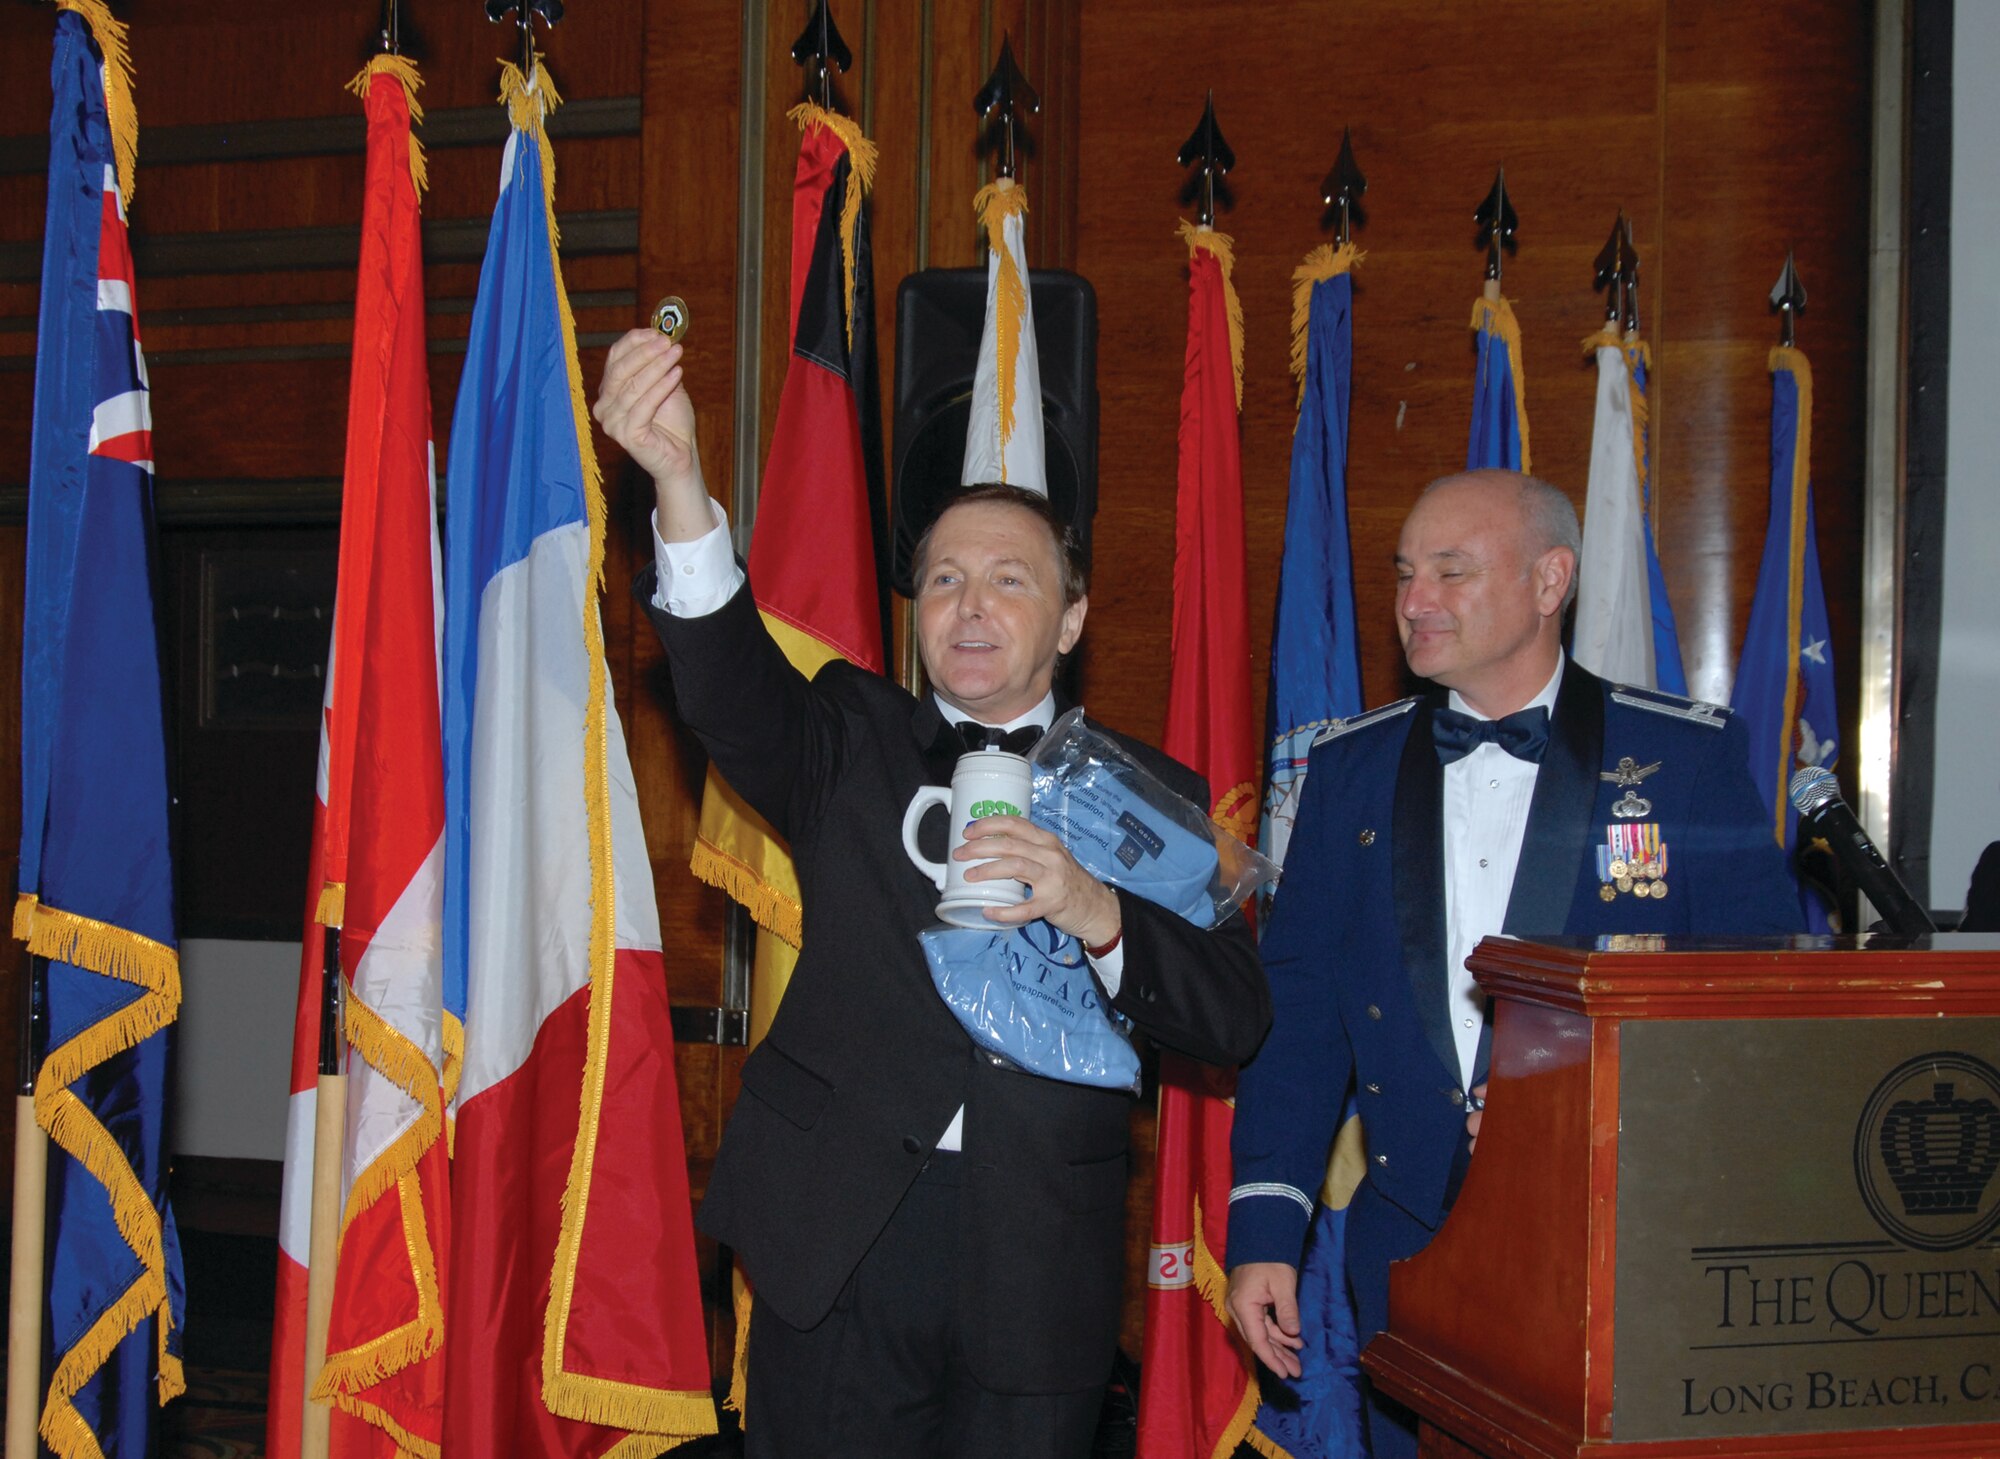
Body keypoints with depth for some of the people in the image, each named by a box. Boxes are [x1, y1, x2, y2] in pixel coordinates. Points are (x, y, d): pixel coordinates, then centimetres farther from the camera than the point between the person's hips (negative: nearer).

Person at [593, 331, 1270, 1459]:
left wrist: (1097, 916, -20)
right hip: (838, 1243, 0)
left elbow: (1236, 1022, -1)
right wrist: (679, 483, -29)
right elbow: (729, 688, -13)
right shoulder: (851, 743, 9)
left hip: (1036, 1270, 0)